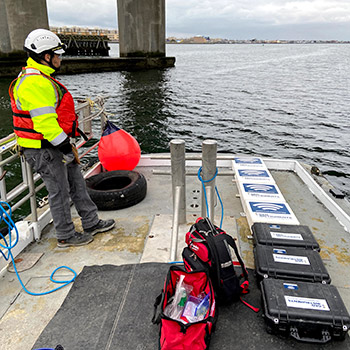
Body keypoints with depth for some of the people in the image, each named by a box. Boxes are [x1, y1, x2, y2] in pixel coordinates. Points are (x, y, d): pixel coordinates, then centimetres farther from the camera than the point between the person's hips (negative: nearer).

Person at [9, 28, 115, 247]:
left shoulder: (42, 79, 15)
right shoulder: (35, 83, -21)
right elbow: (45, 123, -27)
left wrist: (67, 143, 23)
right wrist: (66, 148, -22)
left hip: (55, 145, 11)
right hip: (43, 150, -11)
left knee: (77, 183, 16)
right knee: (60, 192, 2)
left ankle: (92, 223, 29)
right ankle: (66, 237, 19)